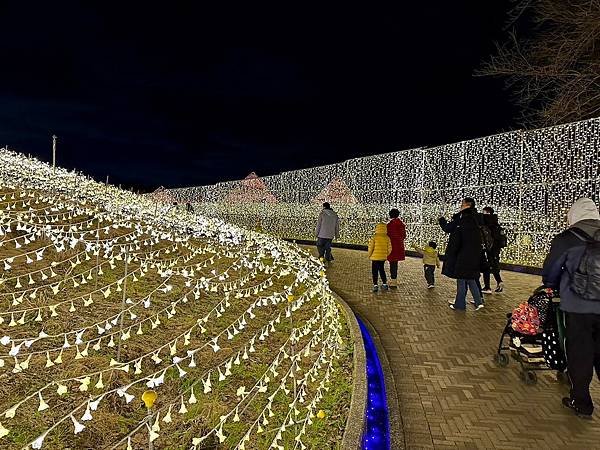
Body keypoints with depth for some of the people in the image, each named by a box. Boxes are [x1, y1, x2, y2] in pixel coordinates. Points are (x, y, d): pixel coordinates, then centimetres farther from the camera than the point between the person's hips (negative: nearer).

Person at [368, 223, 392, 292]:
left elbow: (370, 247, -13)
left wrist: (369, 255, 1)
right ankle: (384, 284, 22)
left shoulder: (374, 237, -11)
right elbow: (389, 248, 1)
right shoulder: (387, 238, -1)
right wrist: (386, 255, 16)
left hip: (375, 257, -4)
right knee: (382, 270, 19)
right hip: (383, 257, 4)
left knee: (375, 271, 3)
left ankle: (375, 285, -1)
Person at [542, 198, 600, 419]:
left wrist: (551, 286, 24)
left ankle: (582, 404, 20)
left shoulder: (566, 239, -7)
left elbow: (550, 270, 2)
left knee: (579, 355, 9)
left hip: (578, 307, -4)